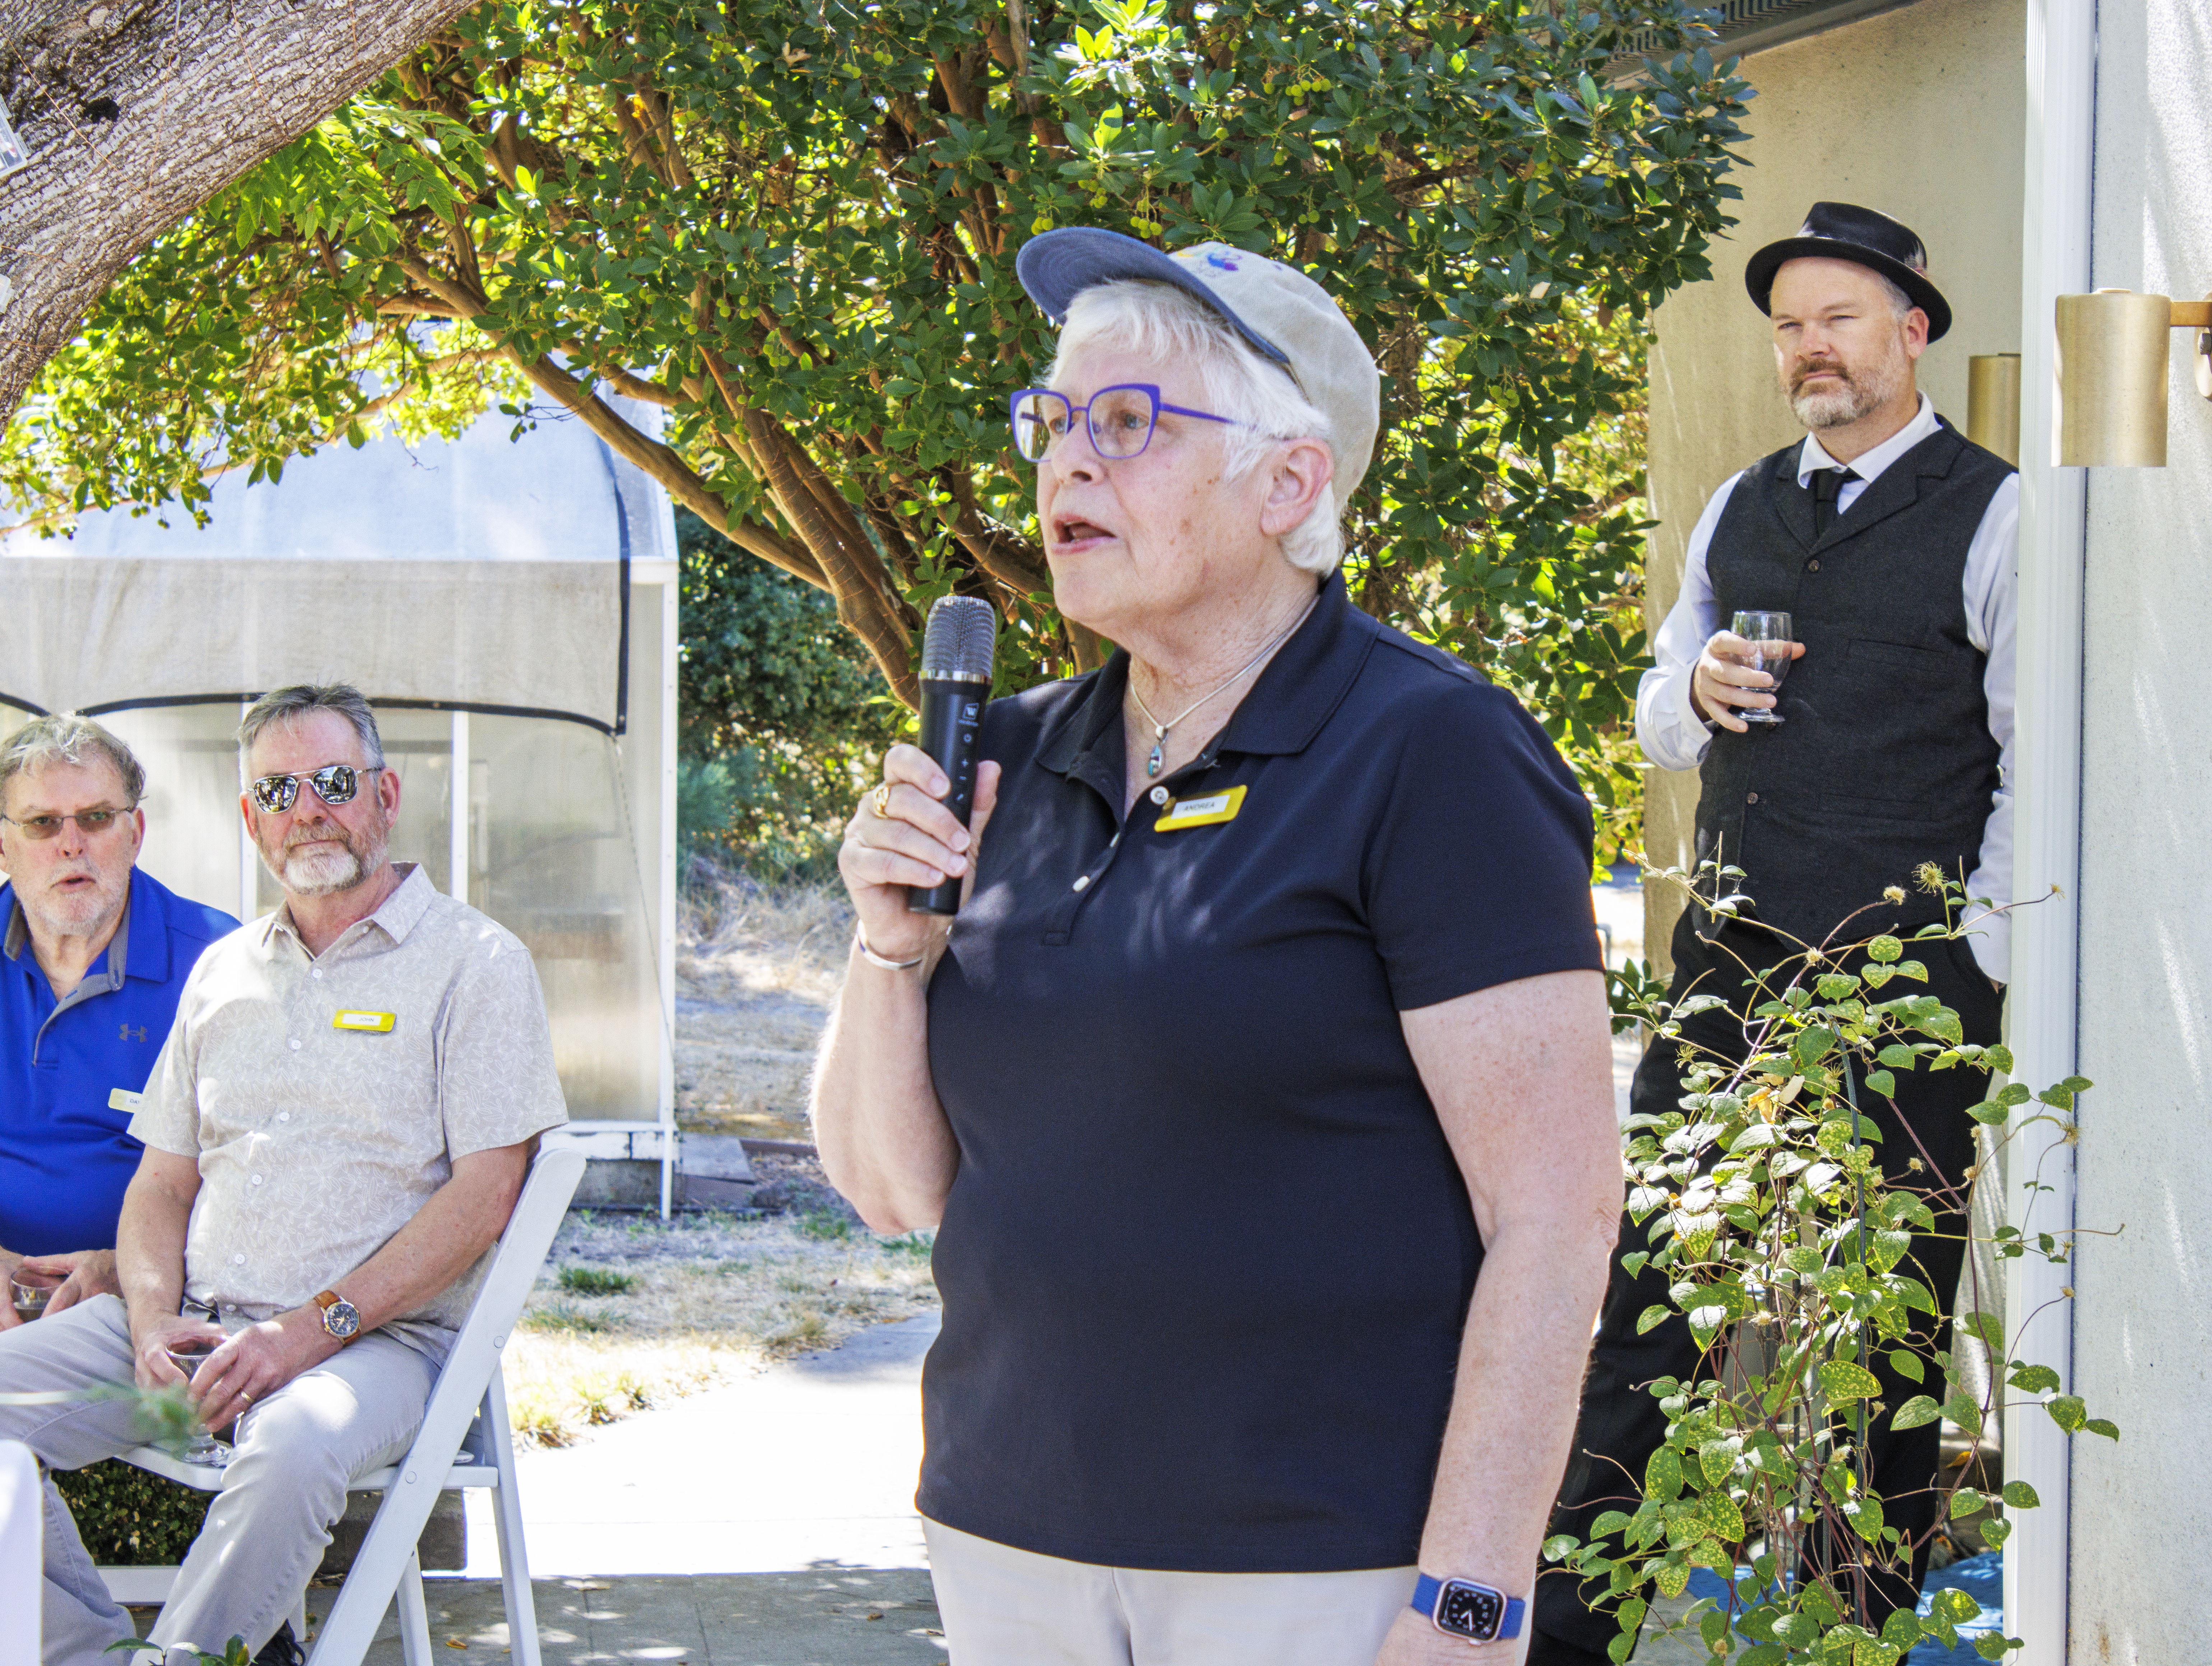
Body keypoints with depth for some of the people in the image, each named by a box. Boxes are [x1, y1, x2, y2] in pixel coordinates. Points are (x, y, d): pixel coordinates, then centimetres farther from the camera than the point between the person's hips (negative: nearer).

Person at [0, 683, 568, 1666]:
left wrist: (314, 1329, -16)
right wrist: (154, 1323, -4)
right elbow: (161, 1183, 19)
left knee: (294, 1448, -39)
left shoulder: (474, 964, 2)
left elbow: (483, 1196, -7)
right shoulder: (224, 970, 20)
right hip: (191, 1323, 6)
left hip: (378, 1334, -5)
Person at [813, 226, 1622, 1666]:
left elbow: (1555, 1214, -14)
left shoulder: (1429, 754, -9)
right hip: (1012, 1542, 6)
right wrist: (897, 947, -4)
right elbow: (895, 1190, 13)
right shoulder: (1018, 760, 11)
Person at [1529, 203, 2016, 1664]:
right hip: (1728, 961, 5)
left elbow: (2038, 763, -5)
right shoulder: (1738, 512, 15)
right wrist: (1694, 693, -1)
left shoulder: (1990, 517, -3)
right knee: (1640, 1275, 3)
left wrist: (1973, 965, -10)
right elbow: (1659, 723, 23)